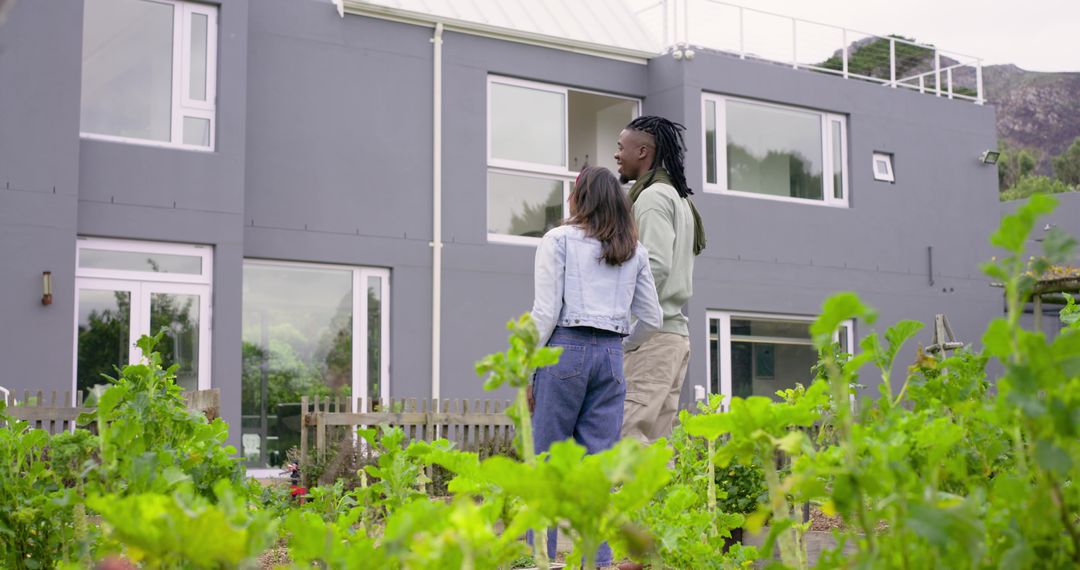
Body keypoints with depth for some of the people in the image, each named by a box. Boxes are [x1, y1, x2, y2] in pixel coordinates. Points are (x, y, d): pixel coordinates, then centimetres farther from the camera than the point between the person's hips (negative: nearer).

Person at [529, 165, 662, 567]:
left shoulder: (559, 240, 0)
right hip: (611, 356, 4)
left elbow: (545, 312, -7)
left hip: (566, 349, -4)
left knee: (546, 459, 1)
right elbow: (652, 318, 12)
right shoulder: (634, 251, 13)